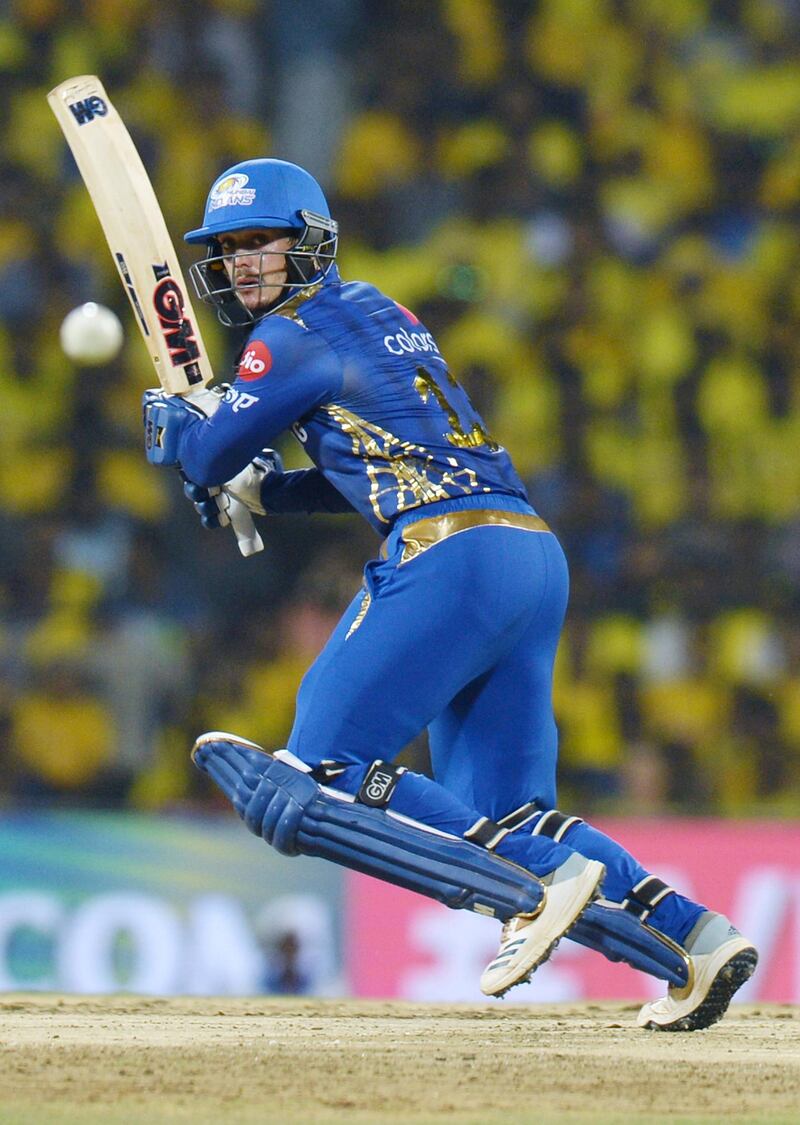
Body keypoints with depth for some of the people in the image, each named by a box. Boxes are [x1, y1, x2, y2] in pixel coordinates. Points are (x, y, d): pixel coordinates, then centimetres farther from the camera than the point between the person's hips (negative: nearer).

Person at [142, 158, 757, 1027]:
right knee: (504, 821, 11)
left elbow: (208, 457, 5)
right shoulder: (377, 313, 27)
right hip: (537, 561, 9)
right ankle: (689, 936, -4)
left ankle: (539, 885, -23)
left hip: (452, 558, -9)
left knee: (321, 780, -9)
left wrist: (168, 426, 26)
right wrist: (260, 490, 30)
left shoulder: (298, 335, 0)